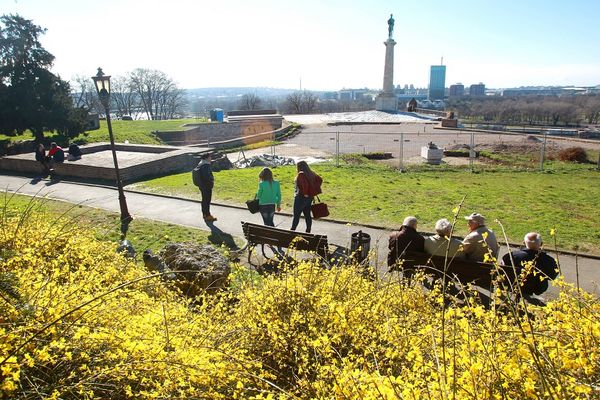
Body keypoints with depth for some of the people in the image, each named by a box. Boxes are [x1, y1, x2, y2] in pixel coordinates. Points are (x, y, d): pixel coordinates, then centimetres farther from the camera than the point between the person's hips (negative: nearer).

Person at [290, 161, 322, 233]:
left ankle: (292, 230, 8)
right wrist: (314, 190, 10)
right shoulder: (311, 174, 8)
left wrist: (305, 193, -18)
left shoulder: (301, 174, -16)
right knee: (307, 215, 12)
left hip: (301, 197, -8)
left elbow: (305, 184, -30)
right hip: (309, 197, 8)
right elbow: (320, 179, 11)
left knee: (296, 215, 1)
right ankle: (308, 231, 17)